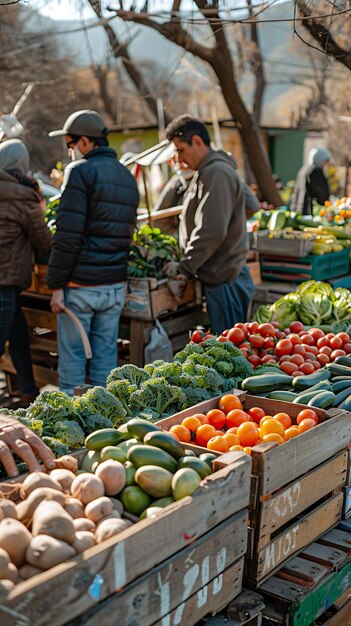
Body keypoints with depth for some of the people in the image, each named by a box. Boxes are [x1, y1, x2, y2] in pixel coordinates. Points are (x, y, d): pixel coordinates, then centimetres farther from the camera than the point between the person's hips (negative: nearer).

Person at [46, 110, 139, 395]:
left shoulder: (80, 171, -9)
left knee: (72, 354, 4)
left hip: (81, 284, -6)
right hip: (116, 285, 7)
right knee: (106, 354, 12)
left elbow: (68, 235, -15)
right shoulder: (128, 177, 15)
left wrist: (56, 284, -11)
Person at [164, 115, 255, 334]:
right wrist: (188, 265, 15)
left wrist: (185, 266, -14)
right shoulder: (208, 172, 18)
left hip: (224, 280, -10)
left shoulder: (217, 174, -15)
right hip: (222, 275, 10)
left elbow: (212, 231, -23)